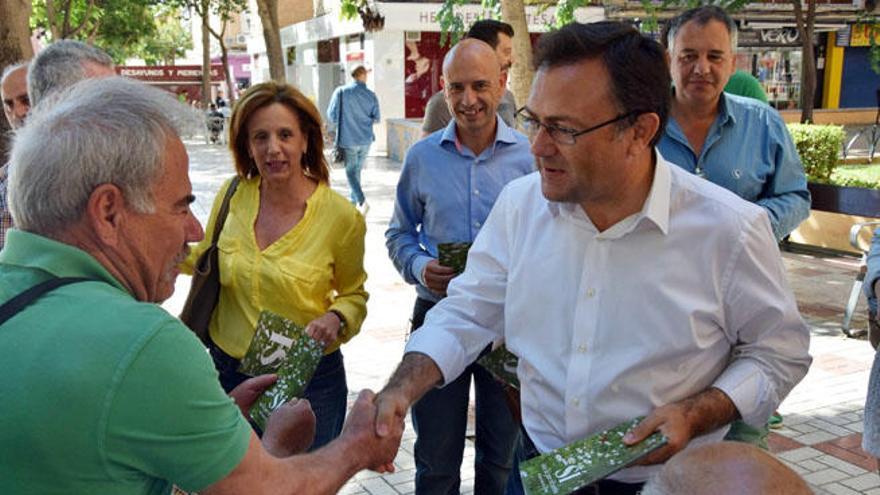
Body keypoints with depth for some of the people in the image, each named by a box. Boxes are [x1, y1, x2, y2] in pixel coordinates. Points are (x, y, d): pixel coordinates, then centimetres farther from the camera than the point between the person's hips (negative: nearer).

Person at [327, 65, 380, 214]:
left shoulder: (341, 92, -10)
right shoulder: (371, 95, -4)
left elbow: (332, 115, -8)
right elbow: (376, 119, -2)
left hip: (348, 139, -3)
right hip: (366, 139, 3)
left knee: (351, 171, 3)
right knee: (357, 169, 19)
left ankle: (362, 201, -16)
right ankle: (354, 200, 29)